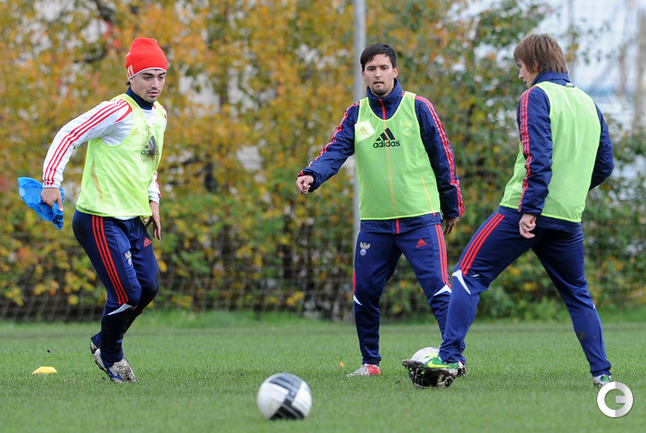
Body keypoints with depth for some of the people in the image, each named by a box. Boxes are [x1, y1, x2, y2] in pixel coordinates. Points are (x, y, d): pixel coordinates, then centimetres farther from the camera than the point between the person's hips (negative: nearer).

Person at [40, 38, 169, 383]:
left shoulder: (159, 115, 12)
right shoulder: (118, 112, -16)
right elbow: (69, 135, -18)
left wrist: (152, 200, 20)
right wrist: (52, 182, -26)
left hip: (134, 219, 9)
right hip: (101, 219, -9)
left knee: (148, 287, 9)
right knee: (127, 293, -11)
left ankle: (103, 342, 32)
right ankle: (110, 356, 16)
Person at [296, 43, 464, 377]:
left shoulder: (418, 108, 2)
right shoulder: (356, 115, 9)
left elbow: (443, 158, 6)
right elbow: (336, 151, -4)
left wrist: (452, 208, 8)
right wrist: (312, 175, -25)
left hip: (420, 219, -3)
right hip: (375, 222, 3)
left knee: (438, 290, -12)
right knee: (364, 294, 3)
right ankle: (370, 362, 18)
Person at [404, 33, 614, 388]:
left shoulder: (536, 96, -5)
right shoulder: (588, 103, 16)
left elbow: (538, 157, -18)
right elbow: (604, 165, 20)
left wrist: (531, 208, -21)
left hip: (527, 212, -6)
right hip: (569, 217, 6)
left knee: (468, 275, -1)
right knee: (577, 295, 18)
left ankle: (448, 359, -10)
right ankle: (601, 373, 11)